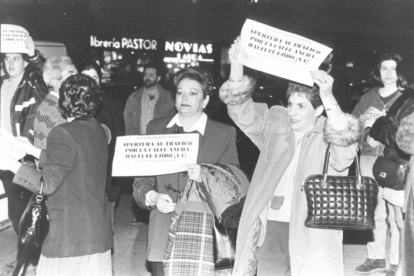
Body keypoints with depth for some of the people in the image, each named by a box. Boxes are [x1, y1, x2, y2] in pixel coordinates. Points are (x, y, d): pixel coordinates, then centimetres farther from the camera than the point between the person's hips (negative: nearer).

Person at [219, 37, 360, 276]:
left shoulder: (329, 134, -1)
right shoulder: (276, 124, 9)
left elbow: (344, 140, -22)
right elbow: (244, 112, 0)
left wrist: (328, 98, -35)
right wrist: (237, 69, -15)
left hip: (309, 233, -3)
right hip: (270, 228, 3)